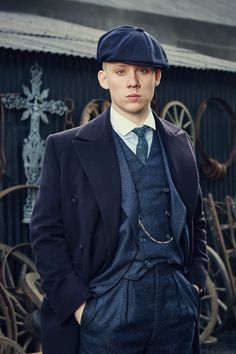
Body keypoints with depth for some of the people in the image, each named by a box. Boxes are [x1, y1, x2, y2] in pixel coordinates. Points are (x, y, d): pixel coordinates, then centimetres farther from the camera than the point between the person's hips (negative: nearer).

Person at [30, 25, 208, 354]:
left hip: (177, 314, 3)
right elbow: (46, 233, -3)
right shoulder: (66, 148, -2)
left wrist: (196, 281, 6)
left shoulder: (181, 143, 9)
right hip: (106, 317, -3)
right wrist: (77, 304, -10)